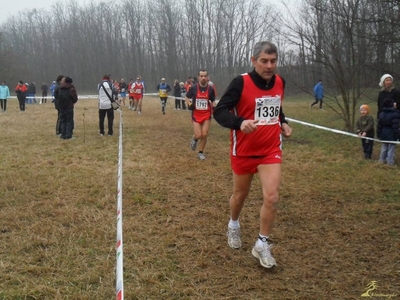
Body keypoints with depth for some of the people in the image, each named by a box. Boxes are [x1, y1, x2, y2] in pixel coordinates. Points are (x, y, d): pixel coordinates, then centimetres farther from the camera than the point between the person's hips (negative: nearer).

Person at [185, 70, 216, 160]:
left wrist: (213, 108, -8)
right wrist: (189, 104, -12)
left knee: (204, 135, -1)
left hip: (206, 115, 1)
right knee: (198, 135, -8)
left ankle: (201, 152, 19)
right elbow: (187, 97, 8)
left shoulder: (210, 89, -3)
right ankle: (194, 139, 30)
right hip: (196, 115, -1)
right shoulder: (193, 88, -7)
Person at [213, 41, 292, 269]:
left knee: (272, 198, -10)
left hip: (271, 150, 3)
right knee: (241, 194, 16)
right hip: (244, 151, -3)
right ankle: (234, 225, 48)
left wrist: (283, 123, 5)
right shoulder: (241, 83, -17)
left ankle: (262, 245, 8)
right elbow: (220, 111, -21)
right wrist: (240, 122, -39)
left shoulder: (280, 82, 1)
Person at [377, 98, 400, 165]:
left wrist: (379, 135, 17)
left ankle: (382, 160, 27)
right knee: (391, 149, 2)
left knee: (384, 148, 19)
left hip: (384, 134, 7)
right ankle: (390, 162, 7)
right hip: (392, 135, -7)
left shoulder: (381, 114, 3)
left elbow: (379, 126, 9)